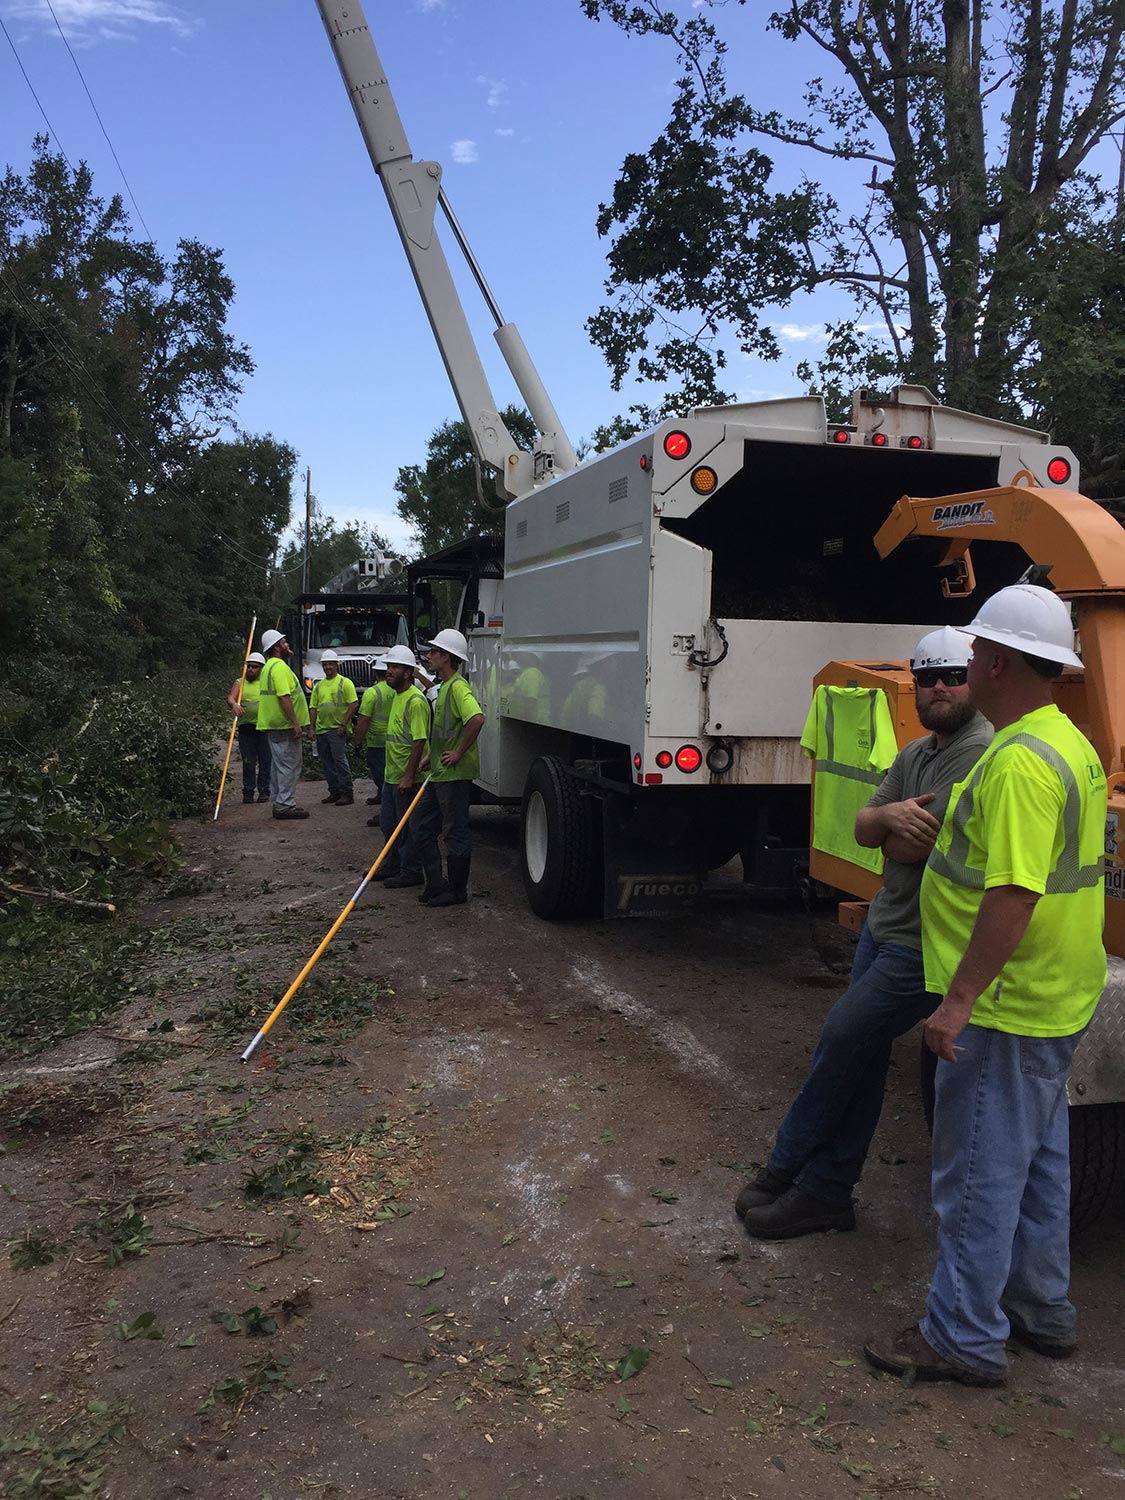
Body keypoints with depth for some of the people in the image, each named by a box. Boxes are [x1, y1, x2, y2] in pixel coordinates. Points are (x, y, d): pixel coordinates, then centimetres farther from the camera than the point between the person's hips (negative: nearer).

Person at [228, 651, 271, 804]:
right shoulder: (239, 682, 10)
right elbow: (230, 697, -5)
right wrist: (234, 704, -28)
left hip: (265, 728, 0)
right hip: (246, 728, 0)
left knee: (265, 761, 2)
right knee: (248, 762, 1)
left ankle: (264, 791, 10)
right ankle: (248, 791, 8)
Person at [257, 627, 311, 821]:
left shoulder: (269, 667, 17)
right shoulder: (280, 667, -16)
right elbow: (284, 697, -24)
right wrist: (295, 722, -23)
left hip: (275, 725, 10)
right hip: (285, 725, -10)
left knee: (279, 765, 14)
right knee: (289, 765, -6)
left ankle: (278, 802, 20)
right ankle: (285, 805, -5)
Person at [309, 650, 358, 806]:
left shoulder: (345, 682, -4)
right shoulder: (319, 685, 15)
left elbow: (354, 704, -10)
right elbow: (313, 707, 18)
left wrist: (343, 724, -14)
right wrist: (312, 727, 9)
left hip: (337, 729, -7)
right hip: (321, 729, 7)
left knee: (340, 760, -10)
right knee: (327, 763, 10)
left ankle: (346, 794, -7)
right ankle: (334, 792, 18)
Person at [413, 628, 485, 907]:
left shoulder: (457, 686, -17)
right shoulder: (444, 686, 16)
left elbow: (477, 719, -34)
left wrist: (458, 753, -26)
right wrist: (433, 756, 21)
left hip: (455, 775, -11)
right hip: (440, 773, 11)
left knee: (456, 834, 0)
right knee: (425, 831, 13)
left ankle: (457, 891, 9)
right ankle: (436, 886, 21)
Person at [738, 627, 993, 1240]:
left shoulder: (984, 752, -17)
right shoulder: (914, 753, 13)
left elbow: (919, 845, -24)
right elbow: (863, 830, 7)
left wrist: (892, 835, -3)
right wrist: (890, 814, -15)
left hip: (926, 943, -9)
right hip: (884, 925, 9)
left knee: (841, 1040, -4)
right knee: (858, 1057, 12)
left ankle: (784, 1172, 14)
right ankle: (824, 1191, 23)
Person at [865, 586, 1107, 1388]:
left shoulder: (1019, 761, -24)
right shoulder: (1072, 744, 10)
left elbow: (1014, 895, -29)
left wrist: (958, 999, -25)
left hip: (1007, 1006, -10)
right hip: (1059, 999, 10)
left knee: (980, 1171, 2)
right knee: (1040, 1157, 21)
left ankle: (965, 1337, 16)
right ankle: (1043, 1308, 37)